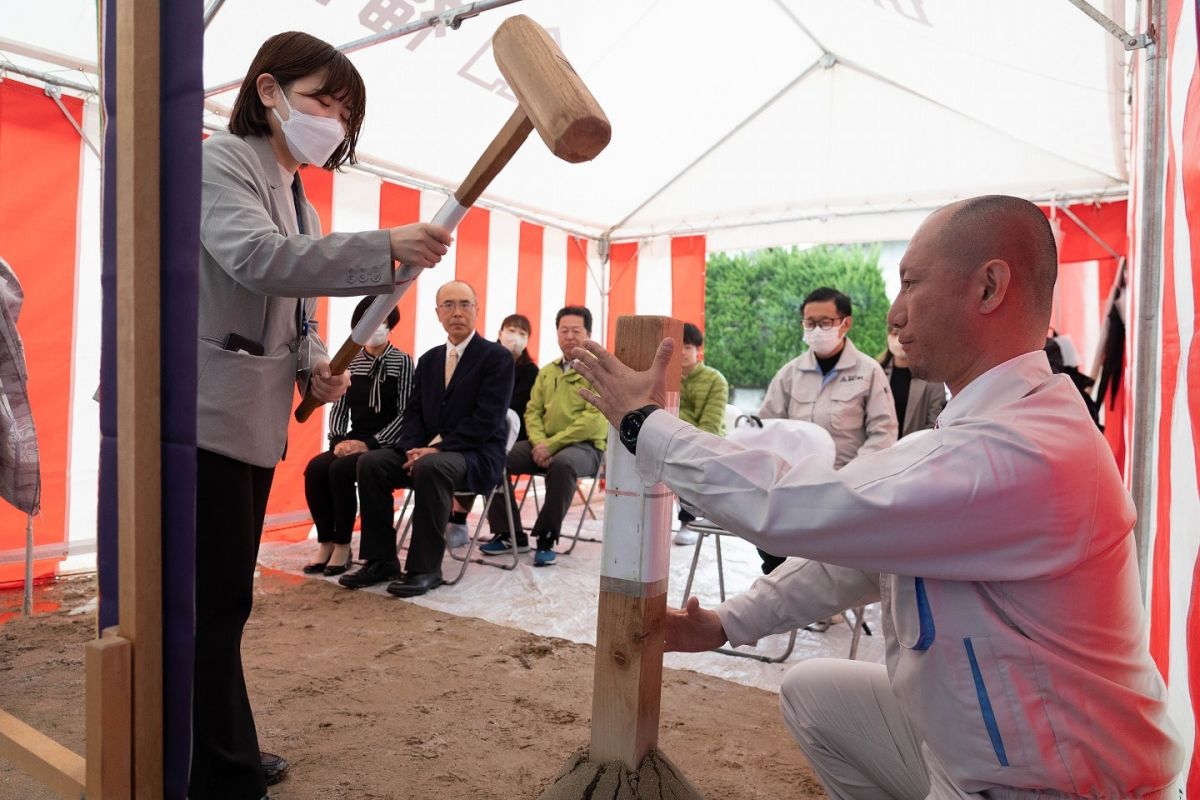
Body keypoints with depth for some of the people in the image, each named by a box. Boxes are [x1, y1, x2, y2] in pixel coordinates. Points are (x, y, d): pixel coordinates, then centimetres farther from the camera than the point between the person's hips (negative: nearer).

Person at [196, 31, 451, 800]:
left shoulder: (299, 199, 19)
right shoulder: (221, 161, -8)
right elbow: (259, 260, -27)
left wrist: (316, 368, 2)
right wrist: (388, 249, -36)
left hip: (255, 421, 9)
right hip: (208, 417, -9)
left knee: (226, 598, 16)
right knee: (215, 602, -2)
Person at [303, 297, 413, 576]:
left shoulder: (402, 361, 0)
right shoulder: (350, 362, 11)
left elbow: (404, 413, -7)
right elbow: (339, 409, 10)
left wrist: (370, 443, -17)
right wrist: (338, 440, -9)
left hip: (385, 445, -4)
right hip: (352, 441, 4)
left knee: (340, 469, -29)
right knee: (315, 468, -23)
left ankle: (342, 544, -13)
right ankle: (325, 542, -10)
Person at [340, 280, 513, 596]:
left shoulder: (497, 357, -5)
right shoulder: (429, 359, 16)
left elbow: (486, 420, -15)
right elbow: (413, 412, 12)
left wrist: (436, 449, -20)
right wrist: (414, 448, -10)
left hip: (477, 455, -6)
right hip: (428, 450, 7)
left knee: (430, 467, -36)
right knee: (370, 462, -15)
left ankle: (425, 568, -24)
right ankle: (381, 560, -7)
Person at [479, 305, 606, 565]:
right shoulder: (546, 372, 19)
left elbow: (594, 419, -13)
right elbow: (533, 411, 13)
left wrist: (552, 445, -18)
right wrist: (539, 442, -9)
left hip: (585, 446, -5)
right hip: (544, 445, 6)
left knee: (563, 463, -39)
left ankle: (546, 539, -21)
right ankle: (510, 534, -3)